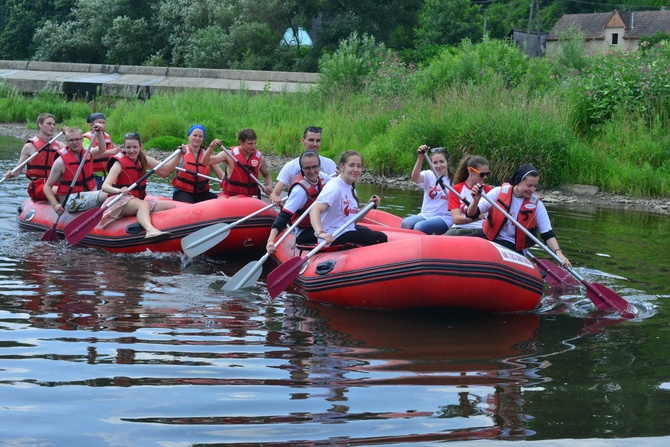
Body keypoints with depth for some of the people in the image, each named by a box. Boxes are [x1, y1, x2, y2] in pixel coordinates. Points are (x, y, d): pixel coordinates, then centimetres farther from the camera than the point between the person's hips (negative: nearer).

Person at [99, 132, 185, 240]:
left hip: (139, 200, 8)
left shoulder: (144, 160, 10)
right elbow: (105, 186, -21)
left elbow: (166, 169, 15)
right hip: (121, 201, -8)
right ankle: (150, 230, -70)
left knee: (171, 206, -10)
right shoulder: (119, 163, -8)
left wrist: (180, 154, 2)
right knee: (143, 205, -40)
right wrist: (119, 190, -42)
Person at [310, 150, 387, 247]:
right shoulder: (334, 187, -19)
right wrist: (320, 233, -52)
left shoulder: (351, 188, 12)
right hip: (334, 239, -10)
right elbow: (315, 211, -35)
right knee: (381, 238, -14)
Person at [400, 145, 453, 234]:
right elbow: (415, 178, -18)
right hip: (425, 215, 3)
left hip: (444, 219, -3)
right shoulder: (429, 175, 7)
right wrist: (420, 158, -32)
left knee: (419, 227, -31)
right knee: (405, 223, -27)